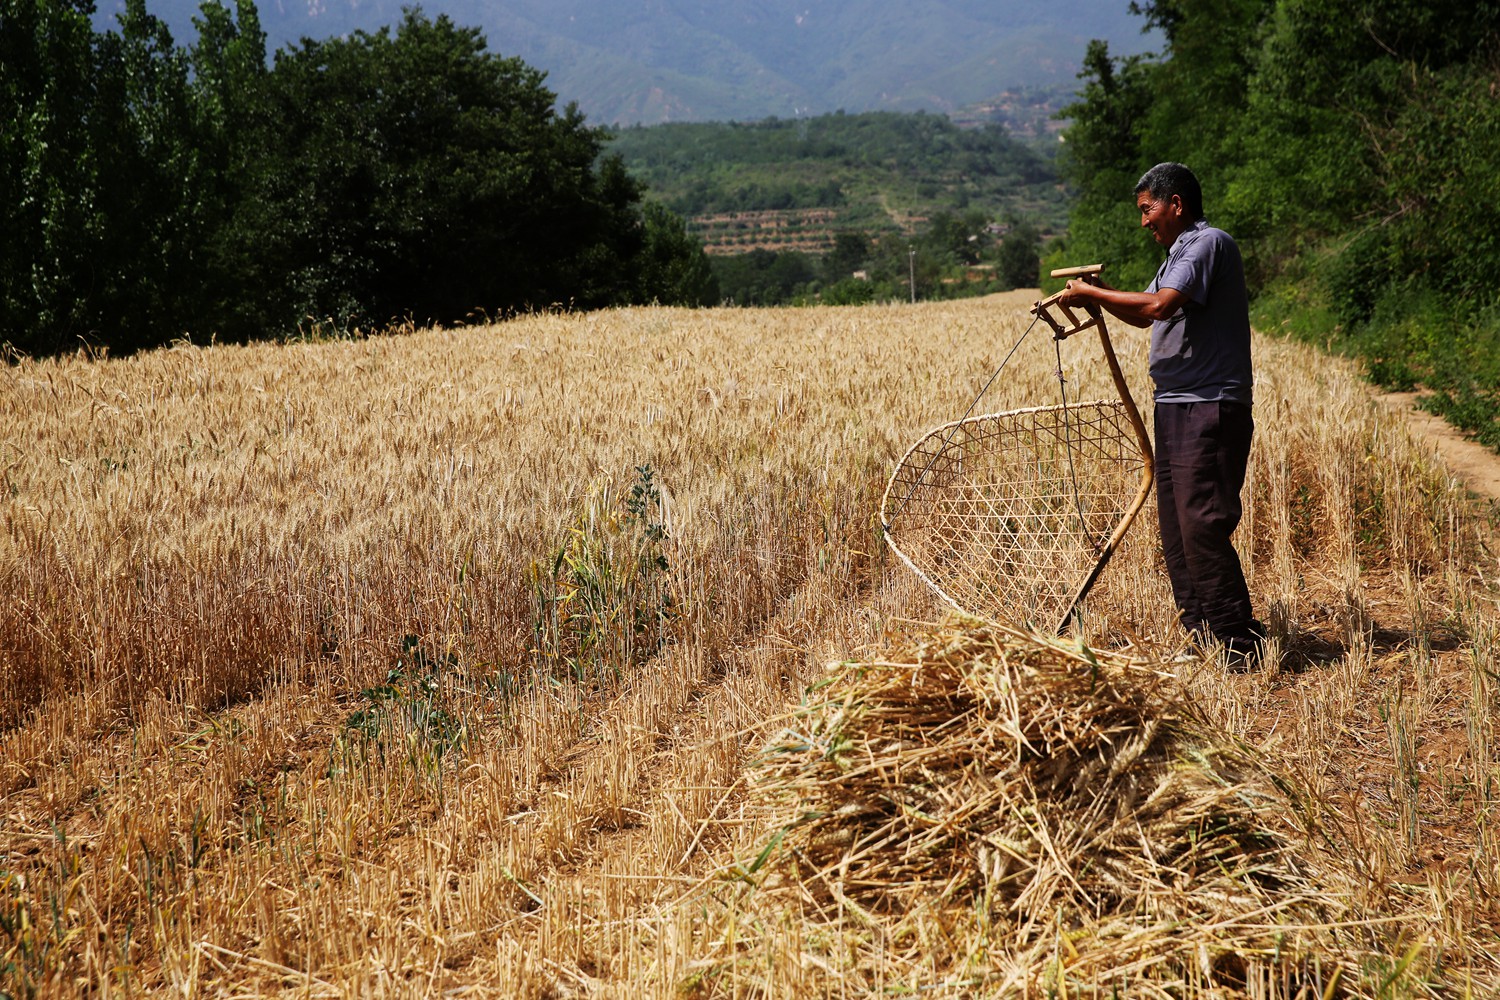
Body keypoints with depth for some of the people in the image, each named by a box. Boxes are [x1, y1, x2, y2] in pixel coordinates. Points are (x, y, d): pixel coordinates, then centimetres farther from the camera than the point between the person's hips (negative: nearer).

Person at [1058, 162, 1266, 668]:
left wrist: (1092, 293, -12)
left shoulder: (1210, 243, -11)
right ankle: (1199, 636, 16)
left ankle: (1240, 645, -5)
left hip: (1211, 408, -10)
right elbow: (1148, 316, 26)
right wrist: (1096, 298, 11)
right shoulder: (1179, 253, 20)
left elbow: (1159, 306, -23)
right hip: (1175, 406, 10)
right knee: (1175, 527, 9)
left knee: (1202, 524, -12)